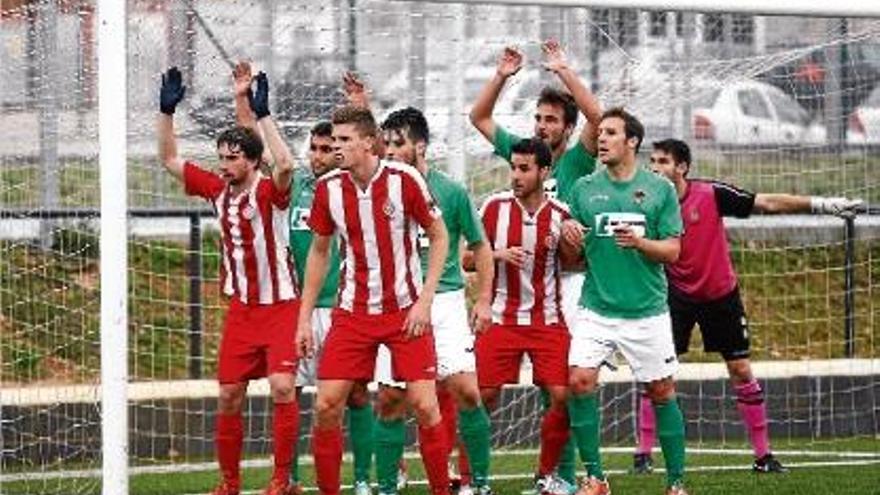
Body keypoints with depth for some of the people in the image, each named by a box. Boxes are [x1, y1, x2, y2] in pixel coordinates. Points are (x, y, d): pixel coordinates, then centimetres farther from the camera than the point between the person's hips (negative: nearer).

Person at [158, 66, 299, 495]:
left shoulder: (268, 191, -13)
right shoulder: (217, 189, 3)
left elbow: (285, 165, -36)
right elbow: (170, 160, 11)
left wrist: (262, 114, -36)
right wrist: (166, 111, 1)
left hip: (280, 306, -6)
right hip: (241, 309, 6)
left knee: (282, 387, -17)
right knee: (229, 395, 6)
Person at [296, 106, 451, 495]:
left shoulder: (404, 180, -12)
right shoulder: (328, 188, -2)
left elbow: (439, 236, -2)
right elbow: (319, 251, 11)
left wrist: (424, 301, -10)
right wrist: (304, 317, 8)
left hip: (406, 311, -3)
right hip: (352, 312, 3)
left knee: (424, 405, -9)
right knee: (327, 405, -6)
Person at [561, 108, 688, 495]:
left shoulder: (660, 189, 1)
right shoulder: (584, 188, 6)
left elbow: (672, 250, -1)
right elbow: (572, 257, 11)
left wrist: (639, 242, -19)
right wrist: (569, 234, -11)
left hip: (647, 311, -1)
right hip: (596, 309, 1)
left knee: (662, 391, 3)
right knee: (580, 381, -14)